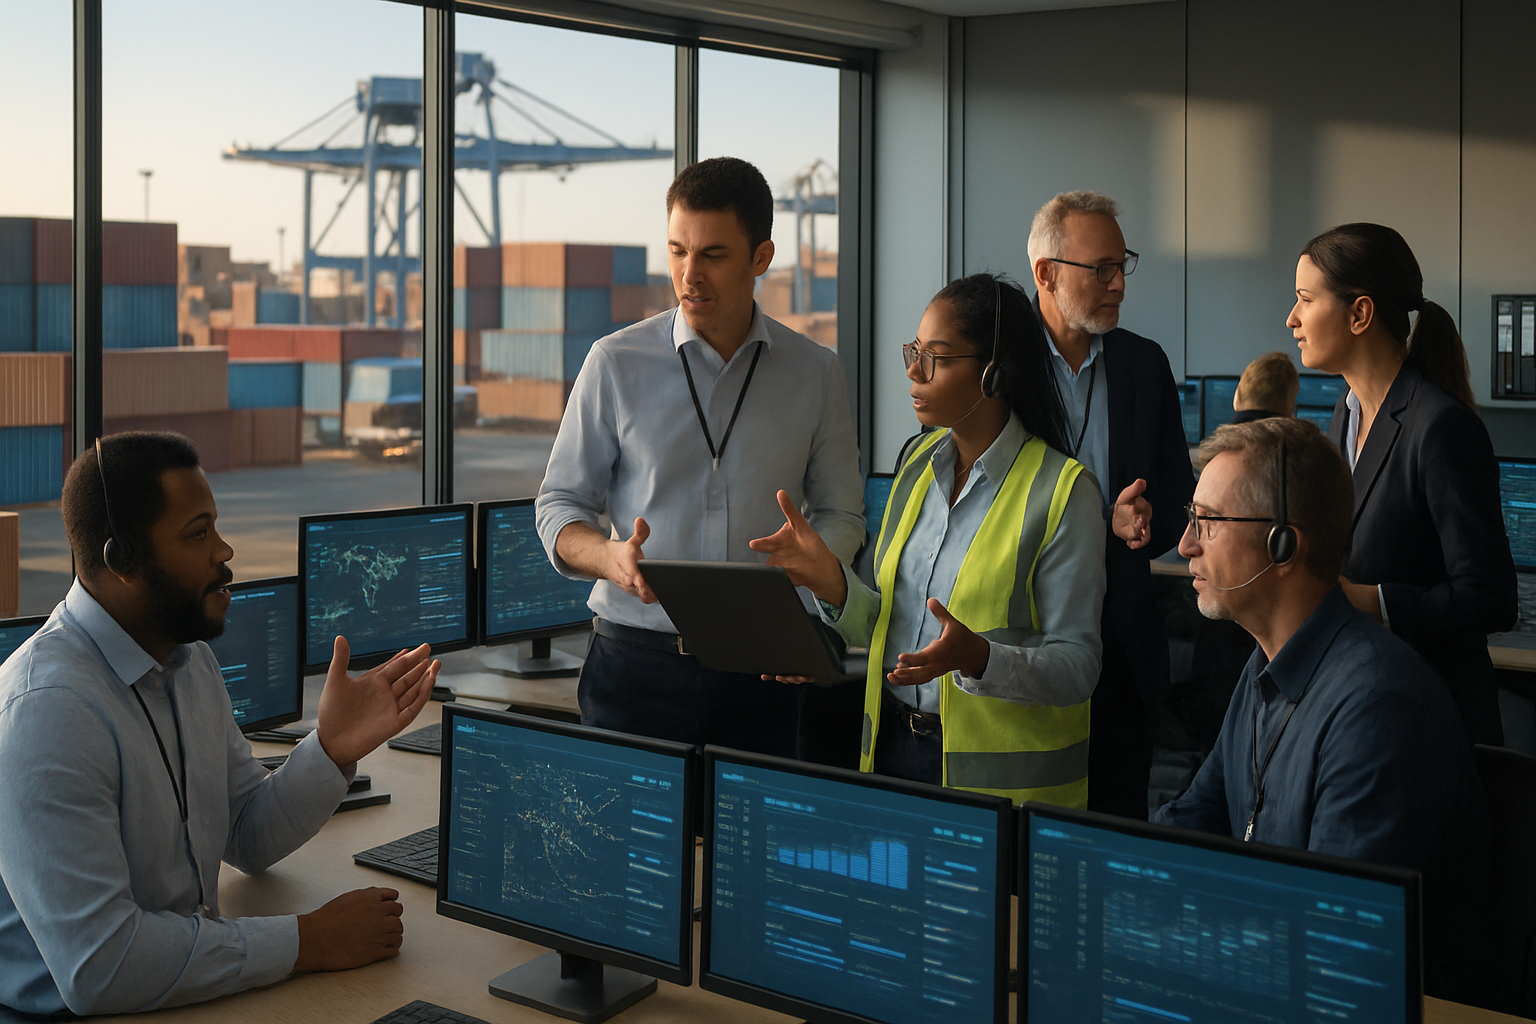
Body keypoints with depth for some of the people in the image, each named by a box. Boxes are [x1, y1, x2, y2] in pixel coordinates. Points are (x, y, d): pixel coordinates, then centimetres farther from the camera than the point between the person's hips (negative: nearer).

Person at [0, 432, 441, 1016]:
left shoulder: (189, 659, 7)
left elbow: (249, 840, 13)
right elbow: (97, 967, -26)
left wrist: (333, 748, -5)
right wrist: (309, 942, -19)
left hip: (191, 984, 8)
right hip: (77, 1011, -8)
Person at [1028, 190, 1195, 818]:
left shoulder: (1145, 364, 10)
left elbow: (1177, 495, 14)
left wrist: (1146, 521, -10)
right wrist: (1107, 526, -14)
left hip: (1121, 643, 4)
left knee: (1119, 817, 6)